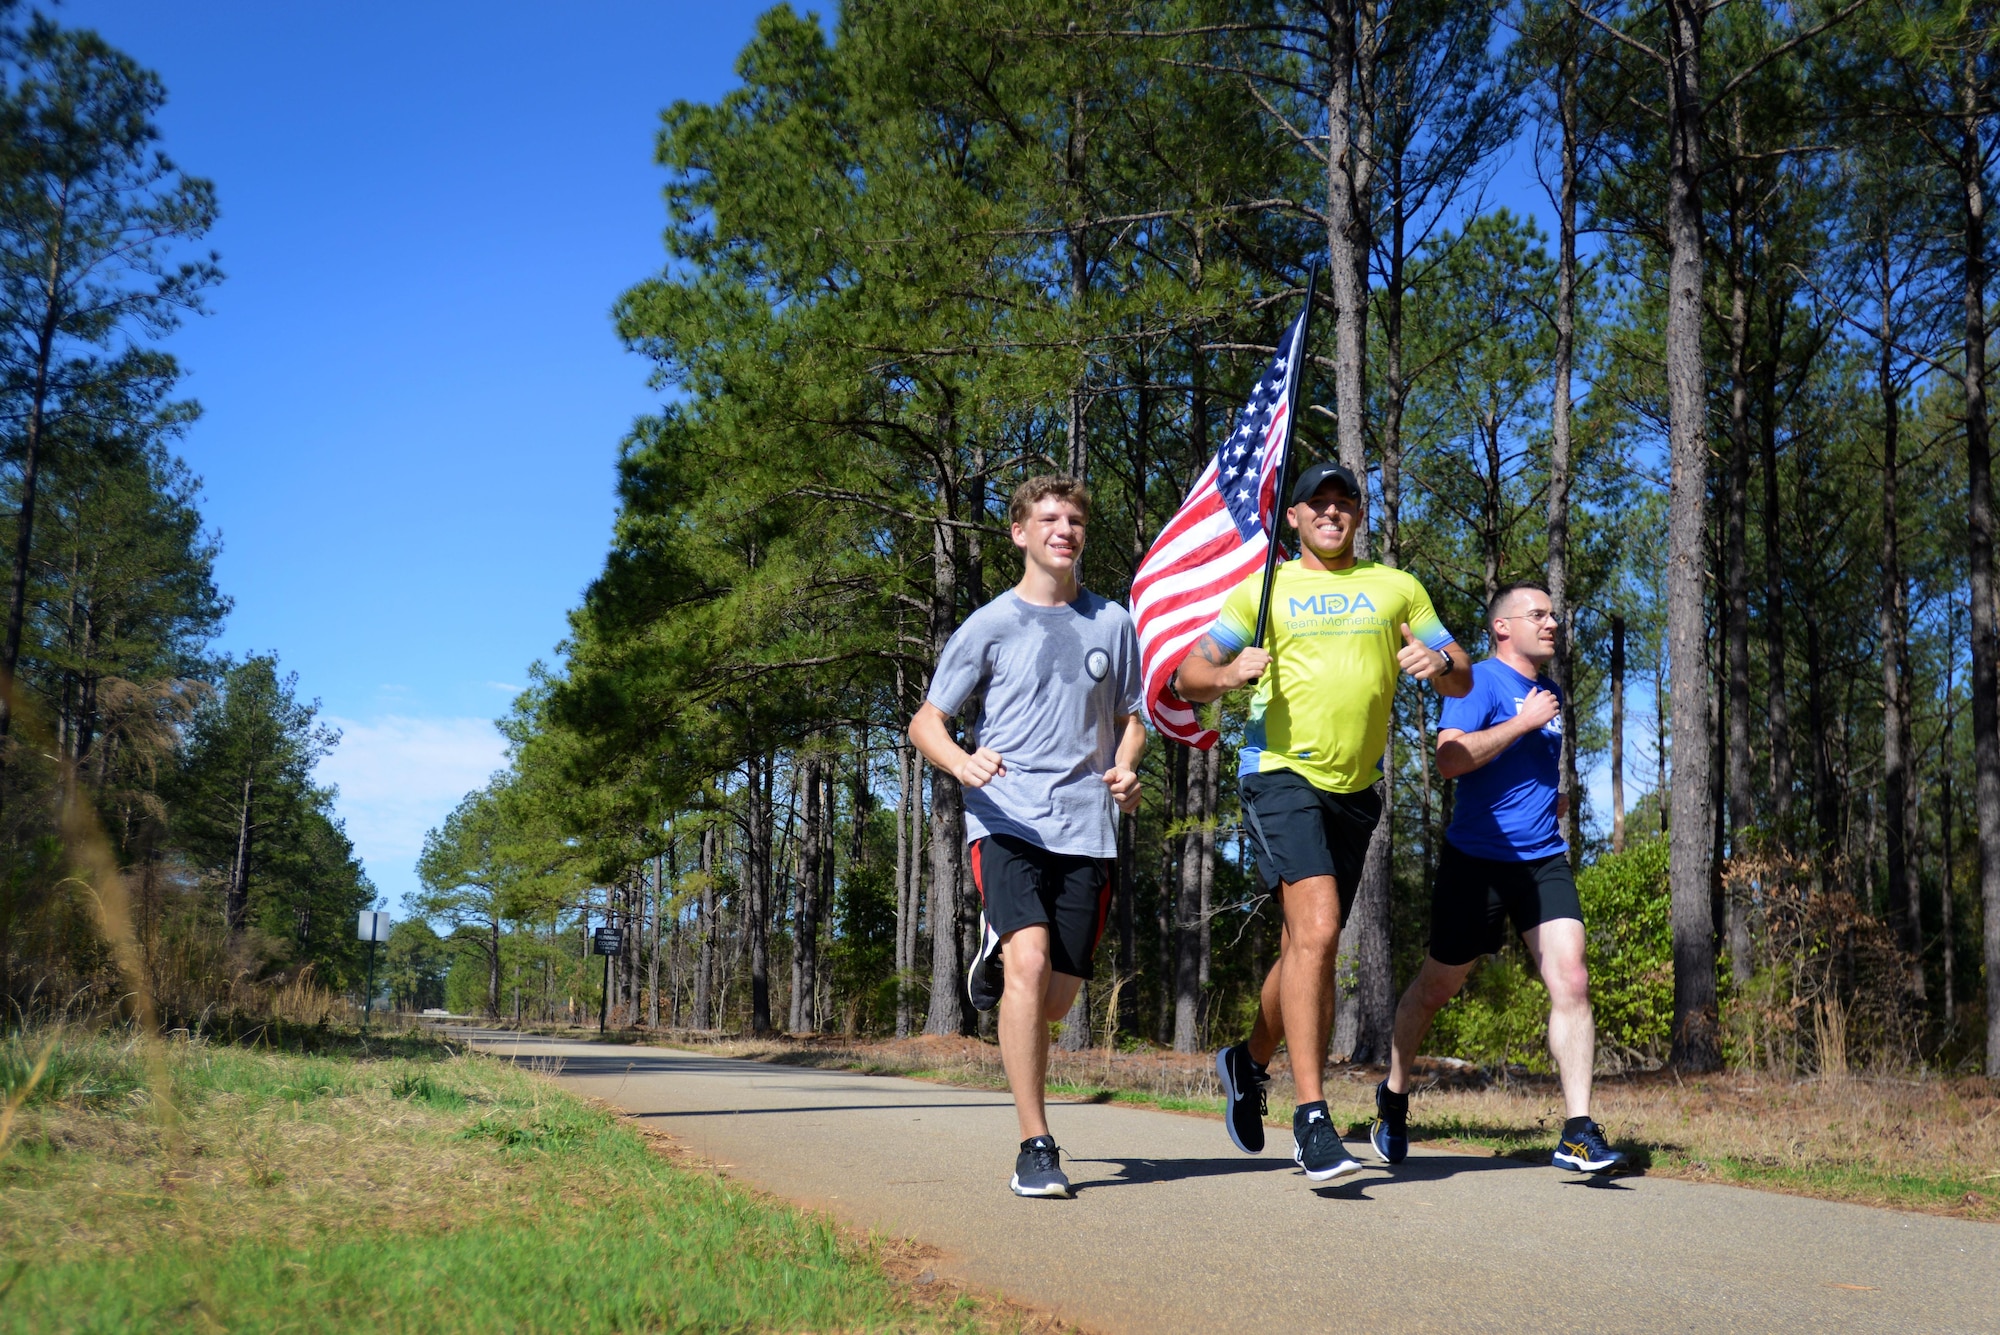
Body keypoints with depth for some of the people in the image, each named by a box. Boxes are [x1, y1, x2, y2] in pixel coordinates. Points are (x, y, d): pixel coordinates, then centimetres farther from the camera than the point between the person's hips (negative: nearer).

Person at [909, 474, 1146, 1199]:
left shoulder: (1113, 624, 13)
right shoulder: (989, 626, 5)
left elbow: (1129, 718, 23)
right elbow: (925, 721, 6)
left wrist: (1125, 769, 1)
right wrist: (960, 761, -15)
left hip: (1085, 828, 3)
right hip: (1005, 821, -3)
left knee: (1056, 998, 4)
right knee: (1029, 962, -22)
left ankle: (997, 962, 40)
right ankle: (1036, 1147, -14)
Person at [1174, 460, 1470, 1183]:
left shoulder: (1397, 587, 14)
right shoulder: (1264, 589, 8)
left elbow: (1463, 680, 13)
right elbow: (1188, 677, 6)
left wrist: (1440, 664, -10)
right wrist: (1230, 673, -17)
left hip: (1356, 787, 4)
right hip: (1282, 773, -4)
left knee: (1306, 946, 11)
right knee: (1317, 931, -21)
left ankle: (1249, 1061, 37)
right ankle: (1311, 1118, -18)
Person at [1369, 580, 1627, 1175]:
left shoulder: (1550, 694, 16)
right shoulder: (1481, 680, -8)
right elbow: (1450, 758, -24)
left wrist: (1555, 799, 16)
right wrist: (1524, 721, -18)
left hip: (1543, 860, 6)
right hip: (1476, 859, -5)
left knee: (1570, 983, -11)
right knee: (1437, 986, 9)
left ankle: (1579, 1133, -9)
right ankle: (1394, 1094, 31)